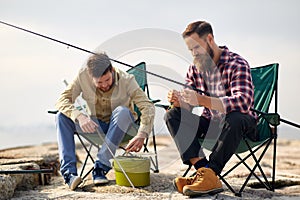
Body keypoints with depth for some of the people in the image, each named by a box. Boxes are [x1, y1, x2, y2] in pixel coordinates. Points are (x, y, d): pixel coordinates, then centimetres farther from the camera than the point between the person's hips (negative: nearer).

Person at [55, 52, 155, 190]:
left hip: (120, 125, -2)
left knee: (122, 111, -35)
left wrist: (141, 135, -45)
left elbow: (148, 107, -29)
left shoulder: (126, 80, -23)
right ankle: (69, 172, -31)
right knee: (62, 116, -21)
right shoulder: (83, 76, -18)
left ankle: (101, 167, -34)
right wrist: (79, 116, -40)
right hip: (95, 125, 2)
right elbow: (62, 100, -20)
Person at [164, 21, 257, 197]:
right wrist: (177, 100, -22)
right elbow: (187, 104, 4)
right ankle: (203, 170, -32)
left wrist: (202, 100, -41)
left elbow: (243, 102, -32)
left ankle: (209, 173, -35)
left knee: (235, 119, -39)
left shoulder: (237, 64, -16)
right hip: (211, 124, 6)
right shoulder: (196, 68, 5)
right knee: (173, 115, -15)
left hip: (242, 124, -6)